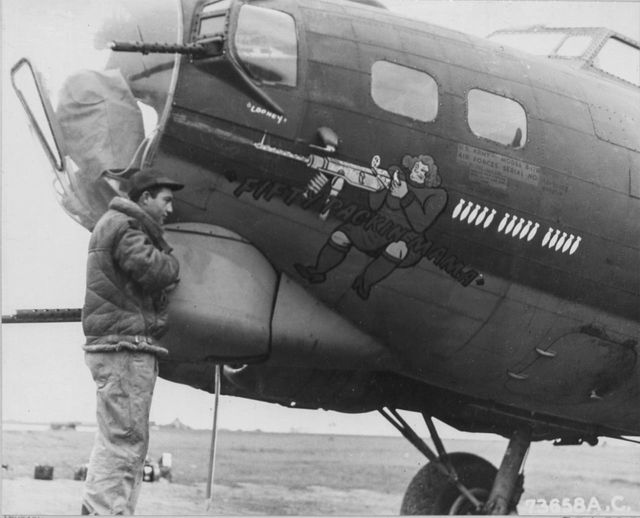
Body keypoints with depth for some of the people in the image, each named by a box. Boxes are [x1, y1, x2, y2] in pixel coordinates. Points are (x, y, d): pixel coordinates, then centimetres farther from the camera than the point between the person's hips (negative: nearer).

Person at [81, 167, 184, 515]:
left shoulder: (118, 224, 25)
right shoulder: (124, 226, -9)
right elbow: (153, 271, -22)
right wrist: (171, 261, -2)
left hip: (118, 344, 11)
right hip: (125, 344, -11)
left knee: (115, 440, 13)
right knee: (123, 439, -12)